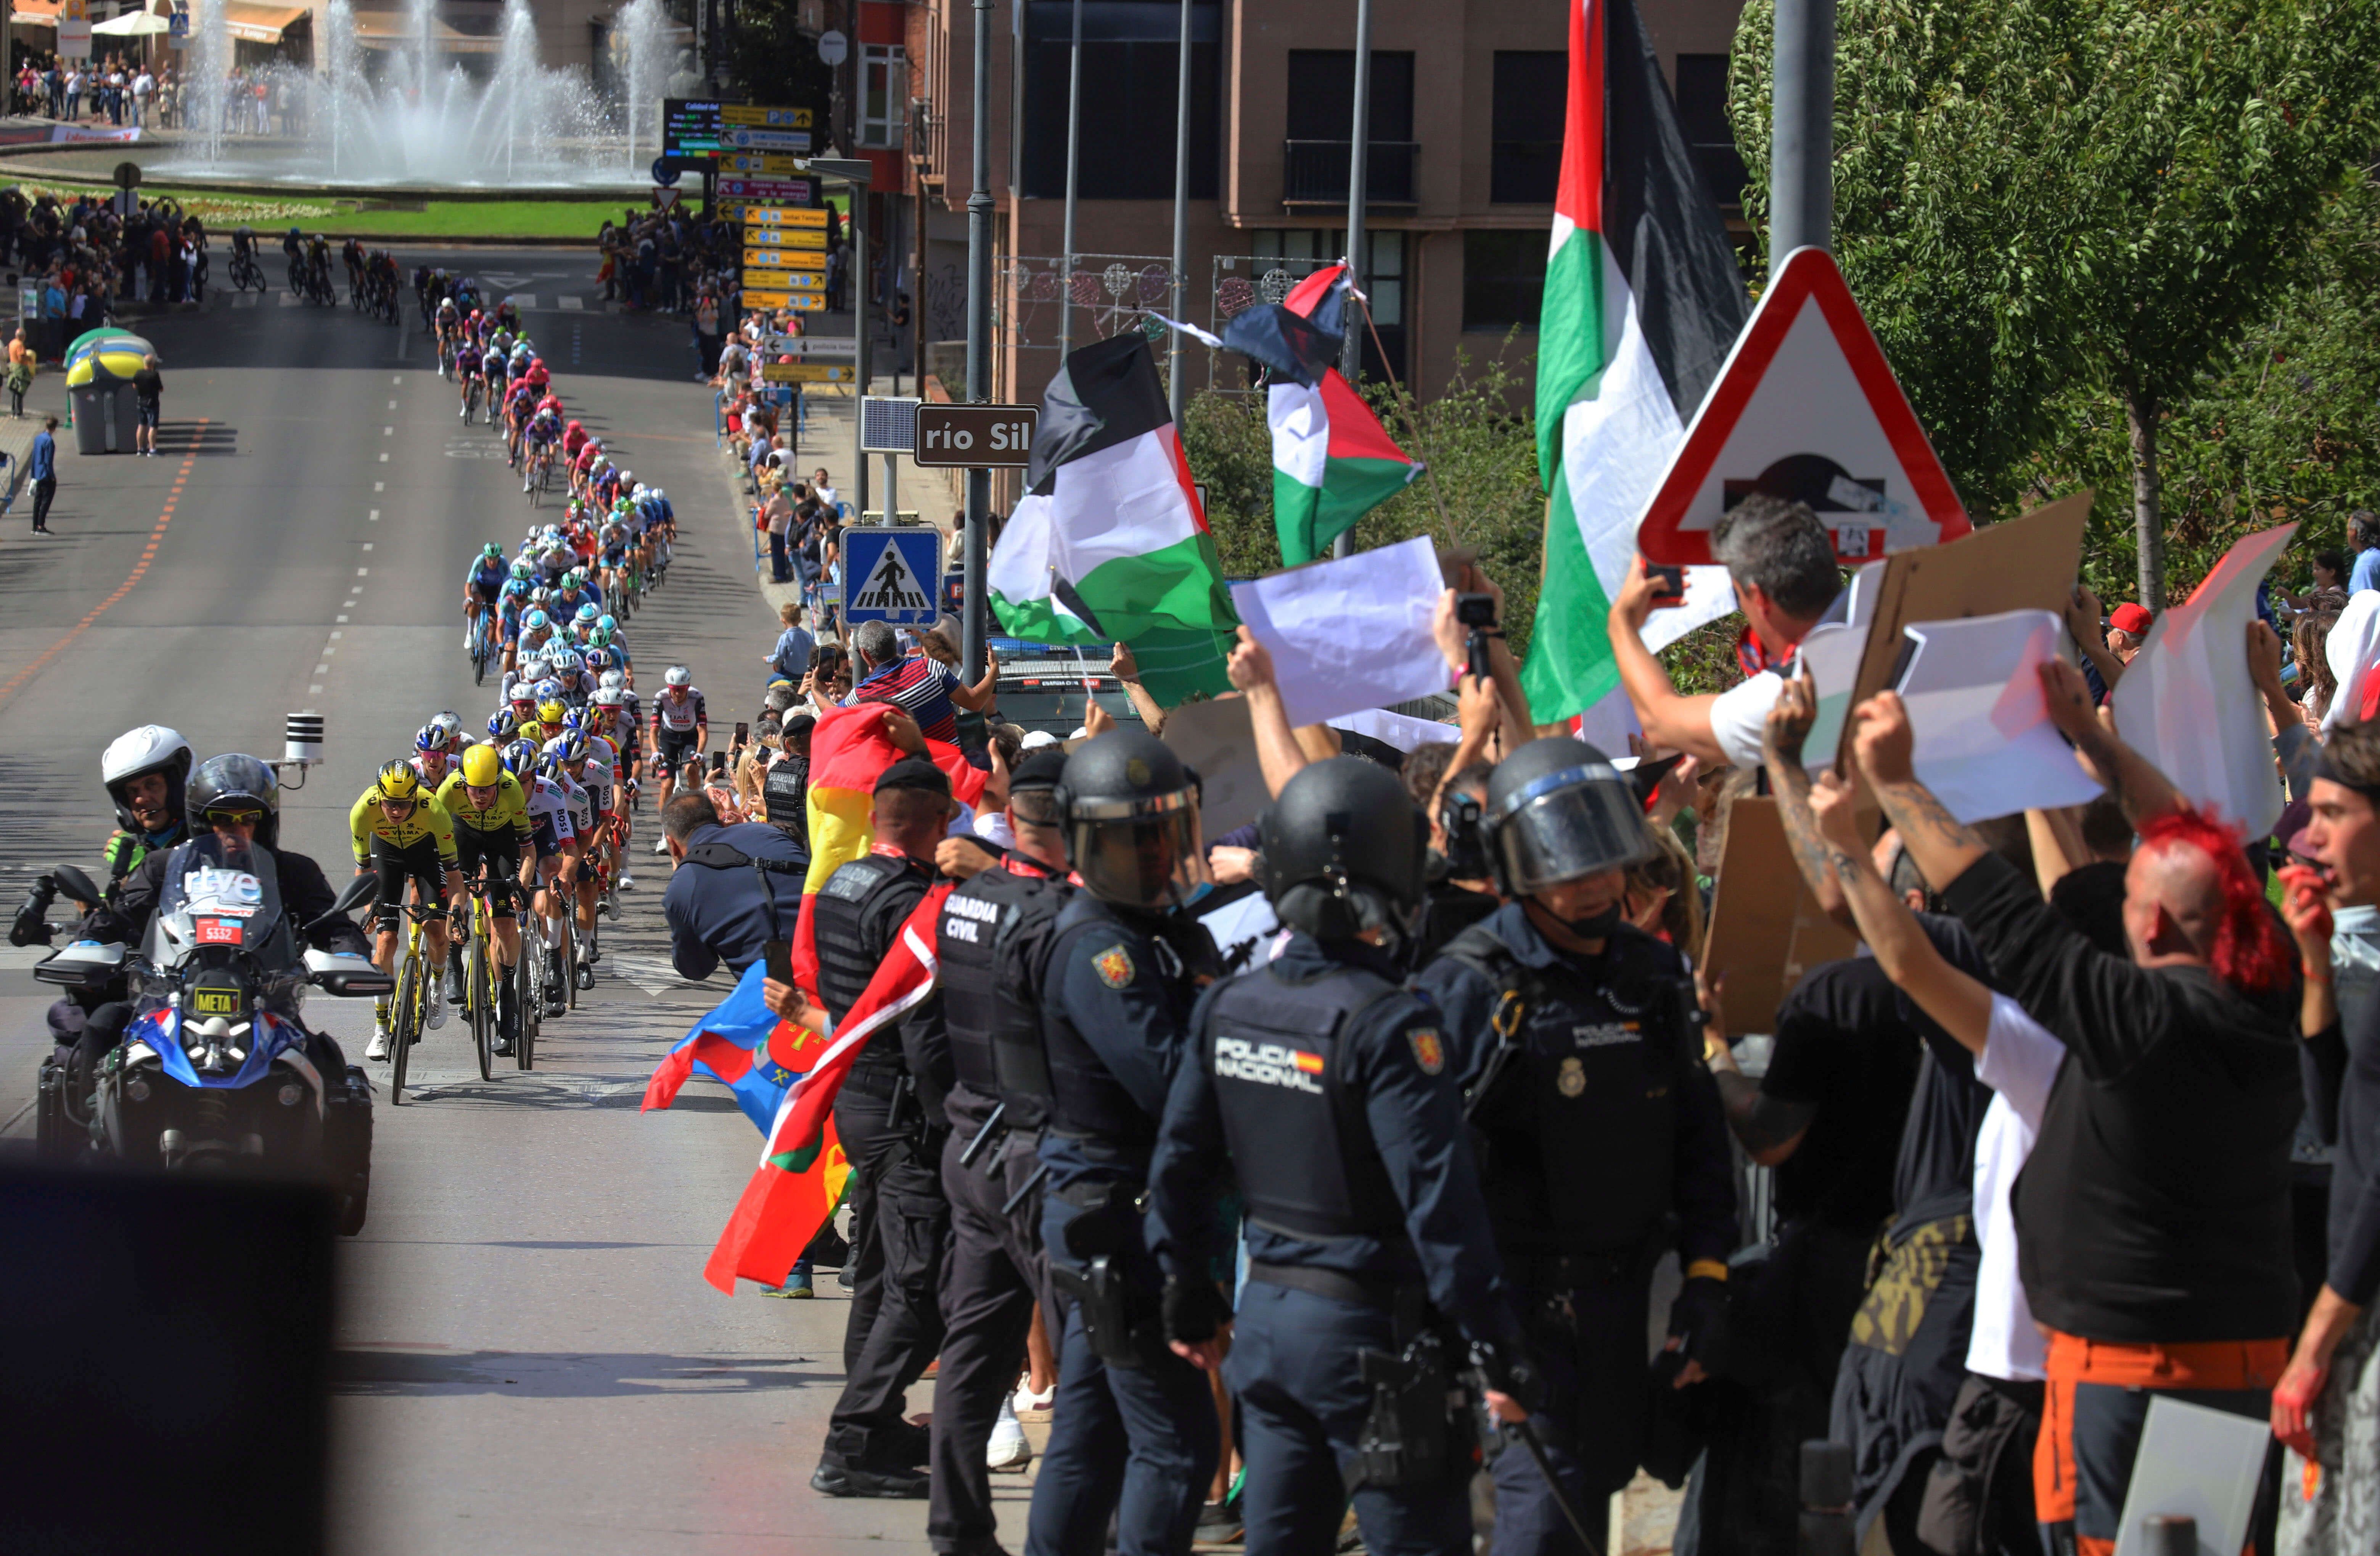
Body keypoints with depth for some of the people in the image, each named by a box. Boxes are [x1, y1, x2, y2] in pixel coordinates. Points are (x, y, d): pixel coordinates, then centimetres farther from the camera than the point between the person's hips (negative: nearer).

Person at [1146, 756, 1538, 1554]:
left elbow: (1179, 1161, 10)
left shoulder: (1227, 1008, 2)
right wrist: (1497, 1348, -18)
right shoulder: (1385, 1023, -19)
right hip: (1370, 1332, -7)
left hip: (1267, 1313, 7)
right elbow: (1439, 1197, -22)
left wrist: (1188, 1299, 23)